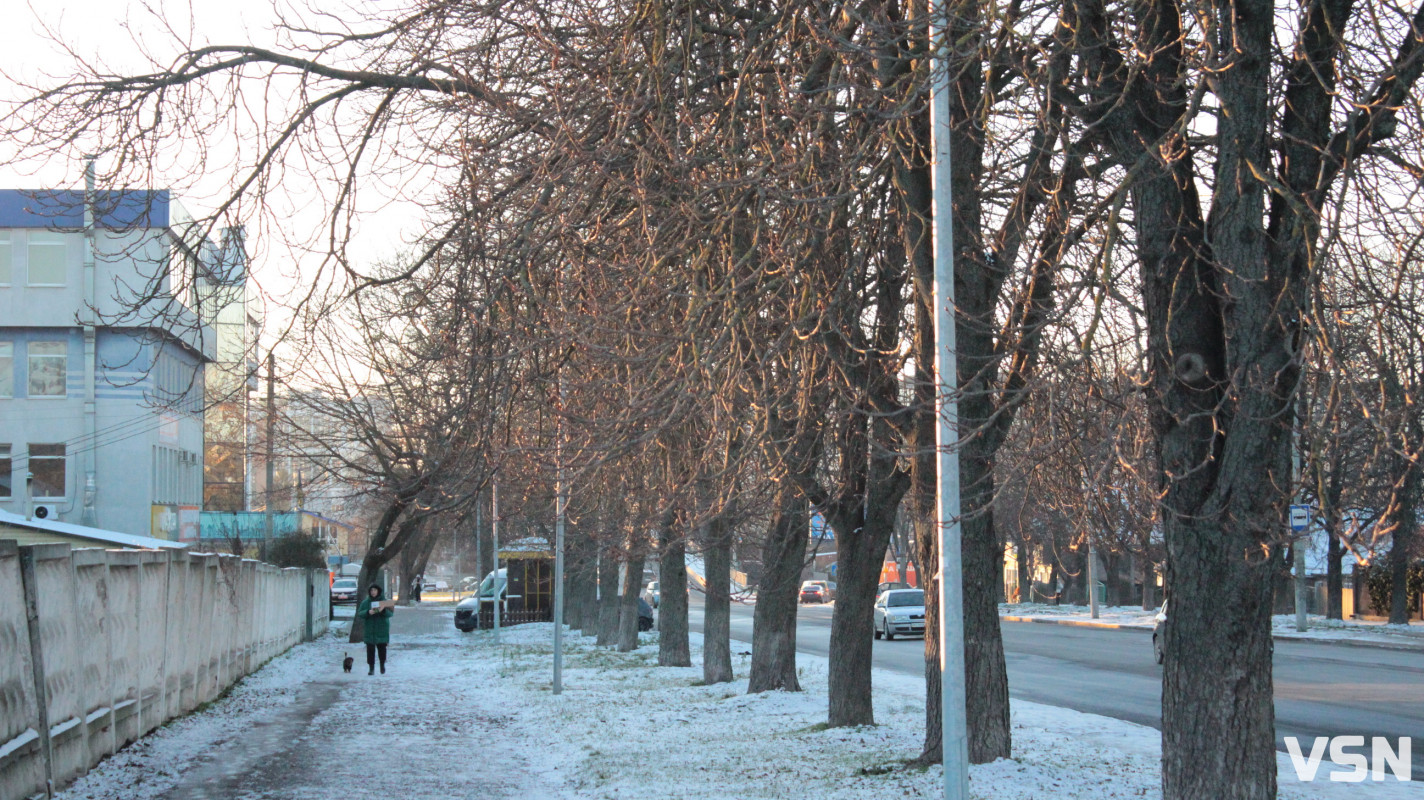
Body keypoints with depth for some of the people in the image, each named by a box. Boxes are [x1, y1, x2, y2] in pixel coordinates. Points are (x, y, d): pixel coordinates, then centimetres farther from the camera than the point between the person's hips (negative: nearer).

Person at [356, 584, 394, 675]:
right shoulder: (365, 602, 5)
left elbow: (391, 613, -3)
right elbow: (359, 613, 0)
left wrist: (383, 610, -23)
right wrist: (368, 612, -18)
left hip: (382, 629, 0)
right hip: (369, 629, 0)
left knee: (382, 648, 4)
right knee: (370, 649, -4)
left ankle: (382, 665, 25)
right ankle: (371, 668, -1)